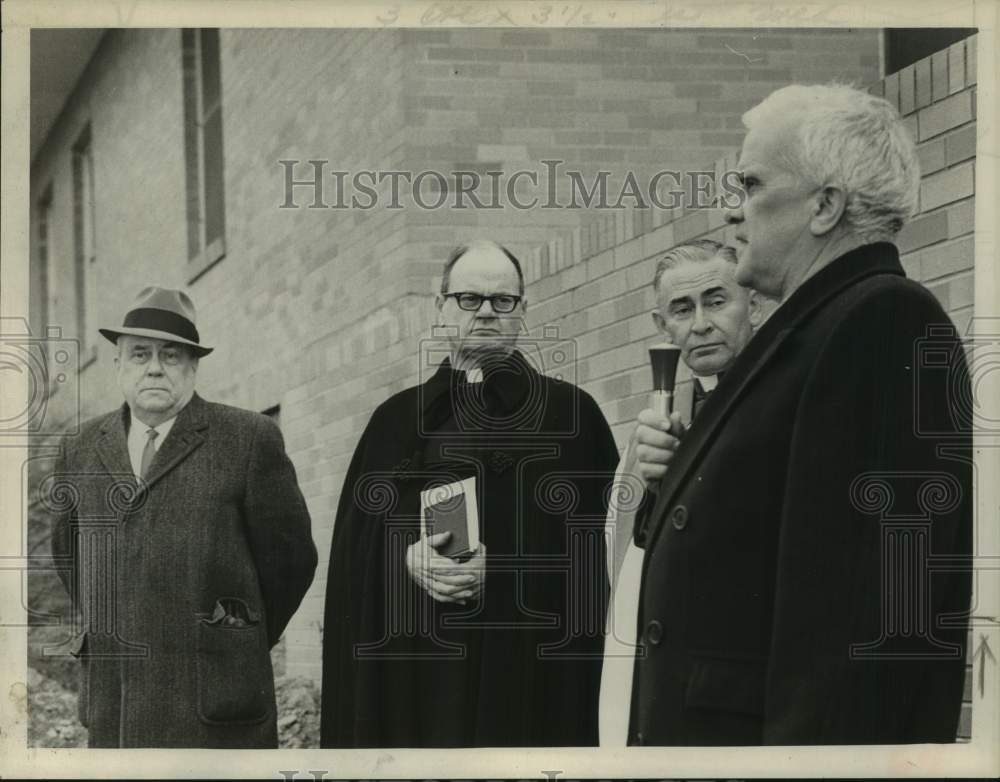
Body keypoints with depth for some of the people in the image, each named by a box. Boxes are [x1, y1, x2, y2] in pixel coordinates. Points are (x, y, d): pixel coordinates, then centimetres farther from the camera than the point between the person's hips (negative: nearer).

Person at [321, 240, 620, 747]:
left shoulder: (571, 413, 8)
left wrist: (502, 567, -12)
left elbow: (597, 540, 0)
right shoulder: (397, 418, 15)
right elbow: (357, 539, 9)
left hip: (533, 663, -2)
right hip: (416, 662, 2)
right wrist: (406, 557, -11)